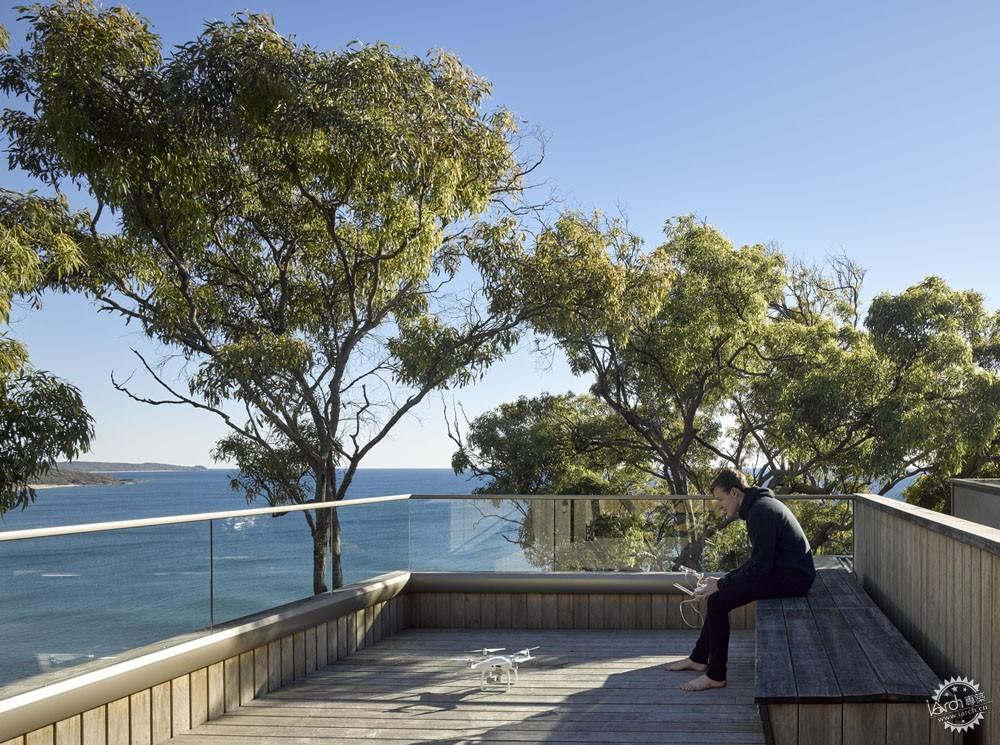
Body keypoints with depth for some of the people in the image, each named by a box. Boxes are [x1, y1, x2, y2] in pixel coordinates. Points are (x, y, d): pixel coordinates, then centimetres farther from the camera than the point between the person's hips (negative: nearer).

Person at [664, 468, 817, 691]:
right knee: (719, 595, 13)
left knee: (718, 601, -15)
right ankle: (699, 659, 21)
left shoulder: (760, 512, -20)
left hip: (791, 577, -11)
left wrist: (721, 585, -13)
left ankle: (716, 675, -8)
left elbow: (760, 567, -22)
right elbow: (757, 561, 19)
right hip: (783, 570, 11)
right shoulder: (759, 505, 13)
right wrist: (723, 579, 11)